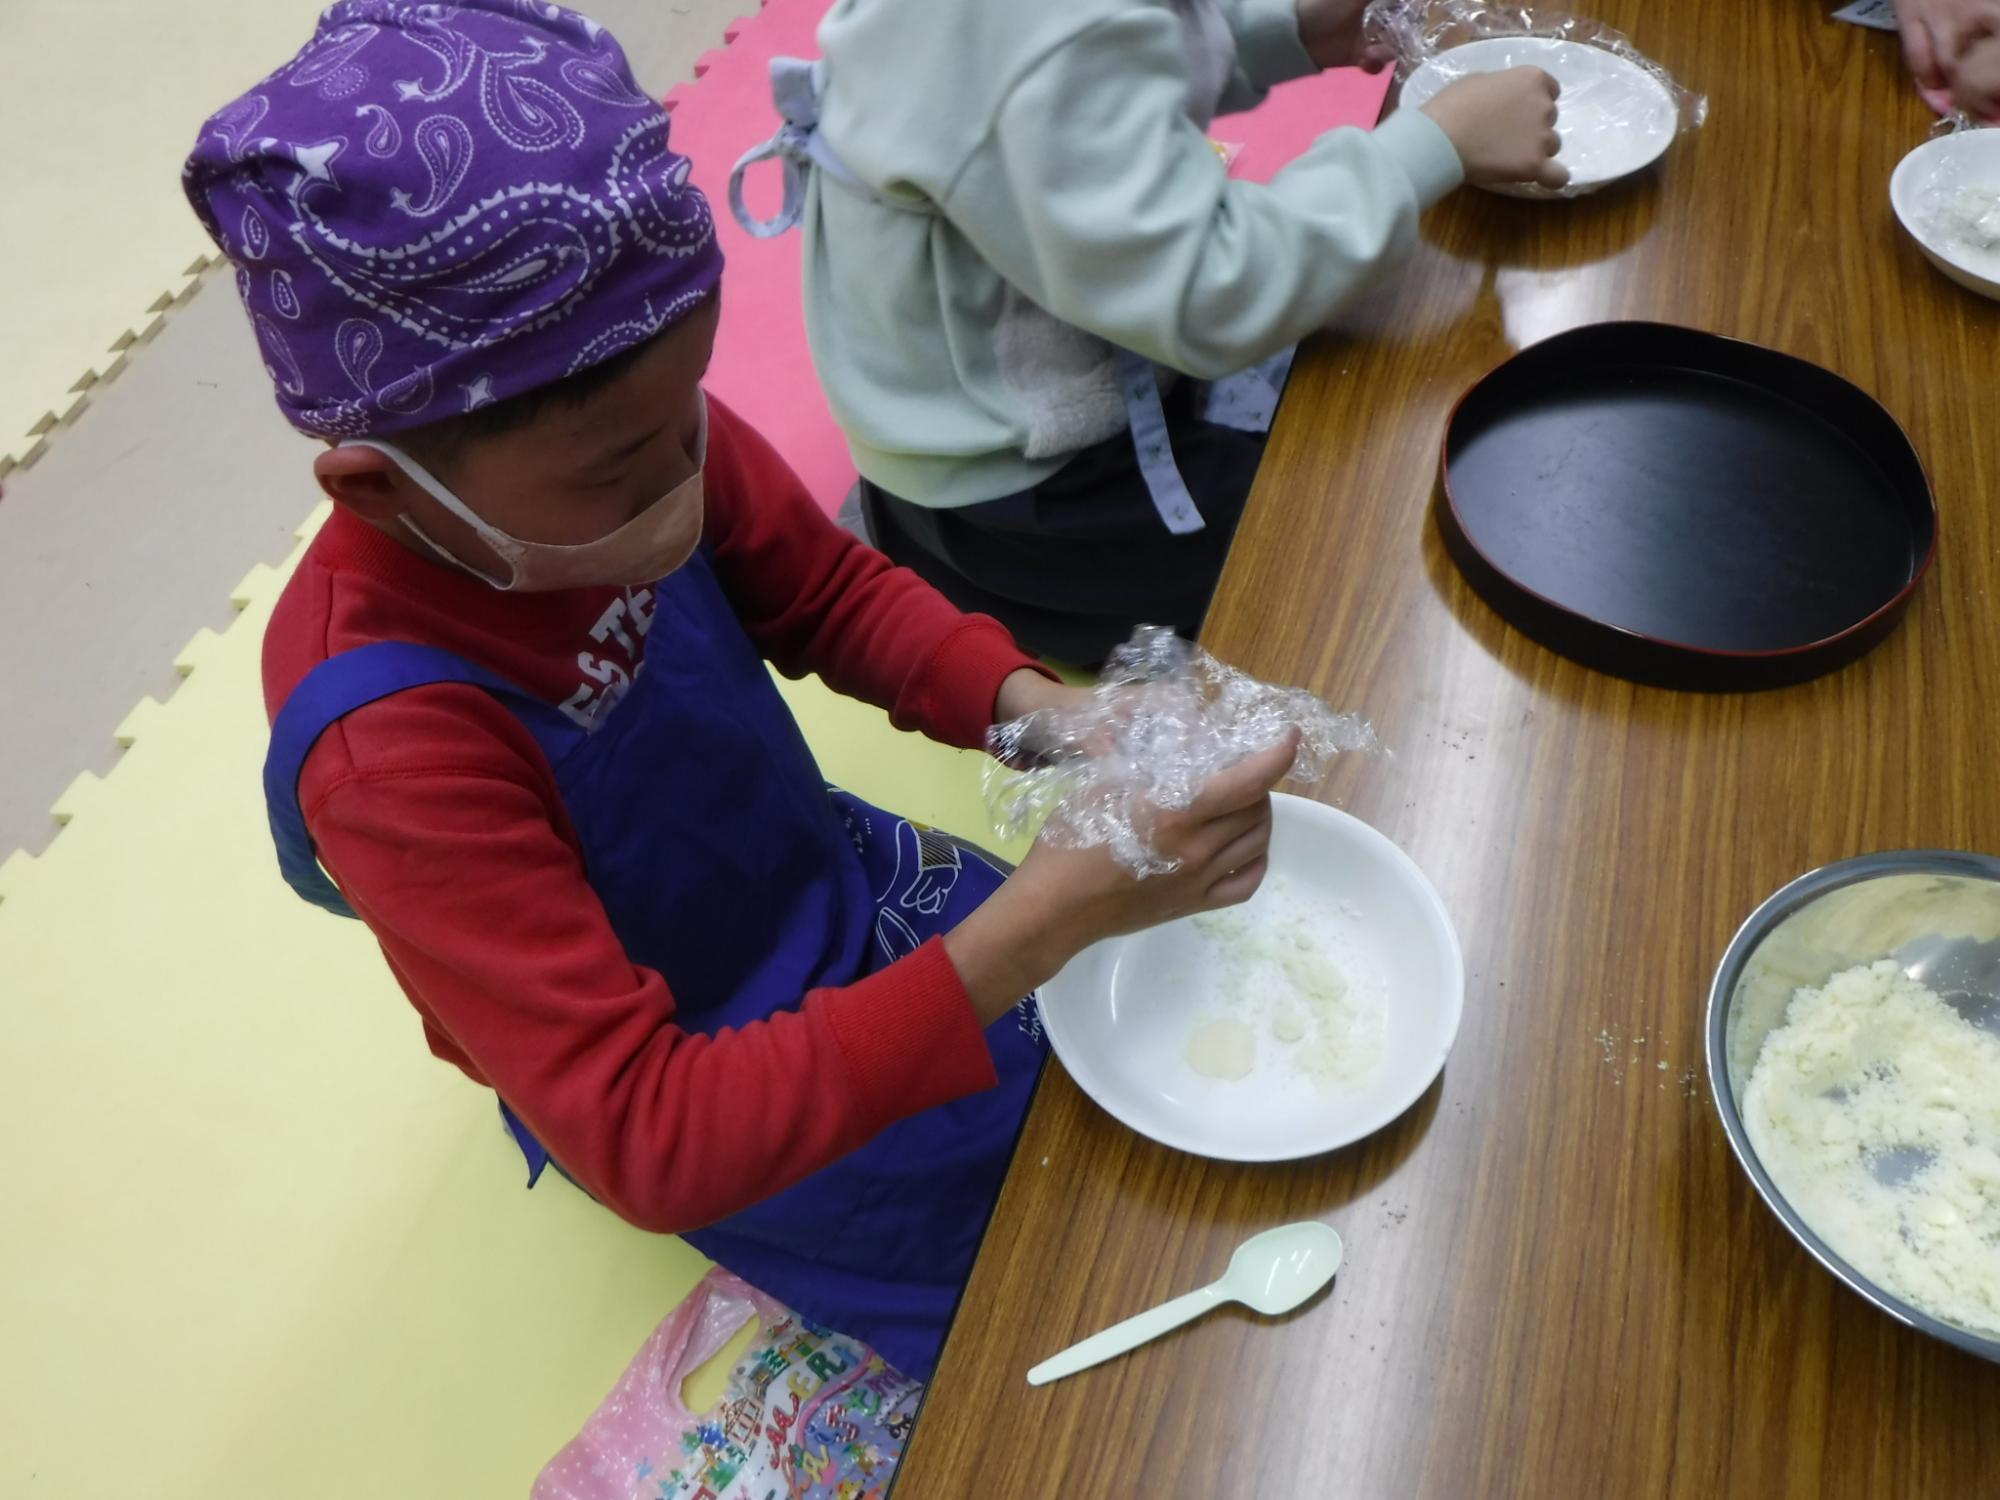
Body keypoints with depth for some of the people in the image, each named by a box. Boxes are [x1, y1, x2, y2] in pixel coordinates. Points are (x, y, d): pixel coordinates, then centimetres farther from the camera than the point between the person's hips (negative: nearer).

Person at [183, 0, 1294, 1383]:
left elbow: (830, 595, -5)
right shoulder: (391, 741, -37)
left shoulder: (624, 437, -22)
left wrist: (1035, 706, -25)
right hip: (704, 1117, -5)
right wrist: (1039, 923, -47)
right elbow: (647, 1137, -38)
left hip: (840, 893, 5)